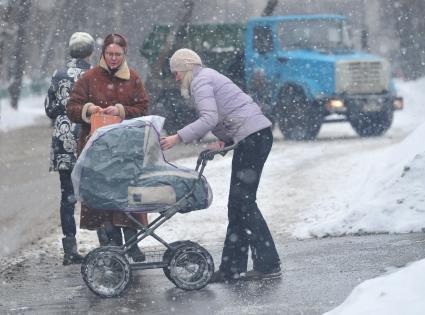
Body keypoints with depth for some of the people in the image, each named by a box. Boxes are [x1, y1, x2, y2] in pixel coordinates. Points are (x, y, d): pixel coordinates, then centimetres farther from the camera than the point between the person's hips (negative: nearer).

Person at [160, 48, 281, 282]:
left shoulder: (200, 81, -5)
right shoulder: (208, 77, 26)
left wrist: (178, 137, -19)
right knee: (239, 203, 9)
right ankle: (231, 267, 9)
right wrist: (225, 142, 12)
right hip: (258, 134, 10)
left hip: (252, 136, -10)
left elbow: (210, 118, -20)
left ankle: (268, 265, -11)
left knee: (242, 201, -10)